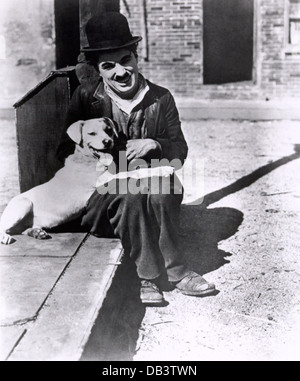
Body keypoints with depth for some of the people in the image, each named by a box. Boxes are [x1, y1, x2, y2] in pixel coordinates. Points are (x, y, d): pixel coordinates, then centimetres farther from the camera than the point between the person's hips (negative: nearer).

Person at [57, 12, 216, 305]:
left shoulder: (161, 99, 4)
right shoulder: (86, 97, 1)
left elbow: (180, 152, 3)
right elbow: (66, 152, 1)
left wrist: (153, 145, -19)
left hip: (154, 196, 1)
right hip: (101, 196, -1)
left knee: (165, 185, -32)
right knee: (130, 197, -34)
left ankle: (151, 278, -22)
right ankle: (175, 272, -24)